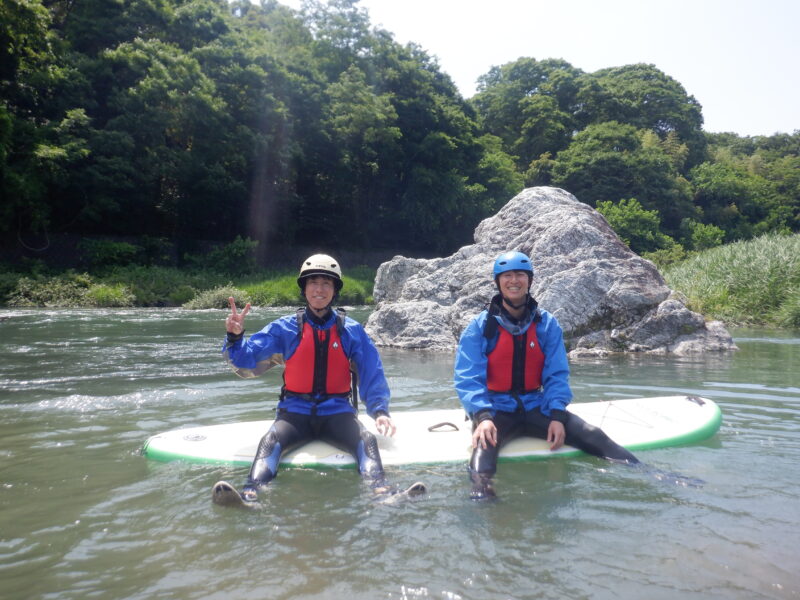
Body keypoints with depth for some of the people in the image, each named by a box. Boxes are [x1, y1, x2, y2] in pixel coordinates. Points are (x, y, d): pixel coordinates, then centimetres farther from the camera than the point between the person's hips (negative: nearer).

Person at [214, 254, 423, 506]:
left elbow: (372, 376, 4)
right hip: (295, 412, 0)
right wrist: (235, 337, -21)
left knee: (367, 439, -28)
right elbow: (247, 362, -2)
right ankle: (250, 494, -45)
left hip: (337, 412, 0)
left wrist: (380, 410, -12)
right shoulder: (284, 328, 4)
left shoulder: (352, 331, 6)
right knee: (270, 440, -29)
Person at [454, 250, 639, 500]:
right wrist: (482, 417, -28)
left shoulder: (547, 324, 4)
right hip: (496, 410, -3)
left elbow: (557, 375, 2)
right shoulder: (480, 327, -5)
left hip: (536, 407, 3)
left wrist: (557, 415, -14)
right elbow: (467, 379, -11)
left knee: (593, 435, -15)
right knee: (485, 442, -36)